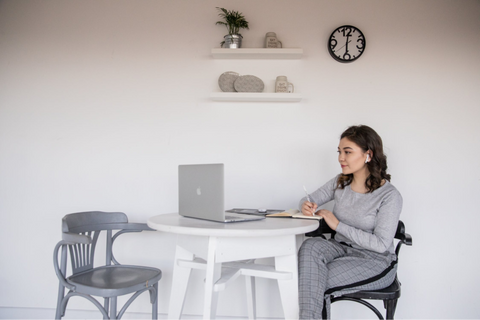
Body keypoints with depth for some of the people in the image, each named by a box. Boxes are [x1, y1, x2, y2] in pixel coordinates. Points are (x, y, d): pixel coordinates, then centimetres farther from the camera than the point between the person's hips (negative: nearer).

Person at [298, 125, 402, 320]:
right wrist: (306, 207, -14)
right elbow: (309, 200, 13)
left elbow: (381, 244, -18)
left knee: (315, 281, -28)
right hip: (342, 248, 6)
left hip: (375, 260, -5)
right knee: (311, 246, -30)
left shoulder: (390, 196, -15)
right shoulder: (340, 183, 3)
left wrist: (338, 225, -18)